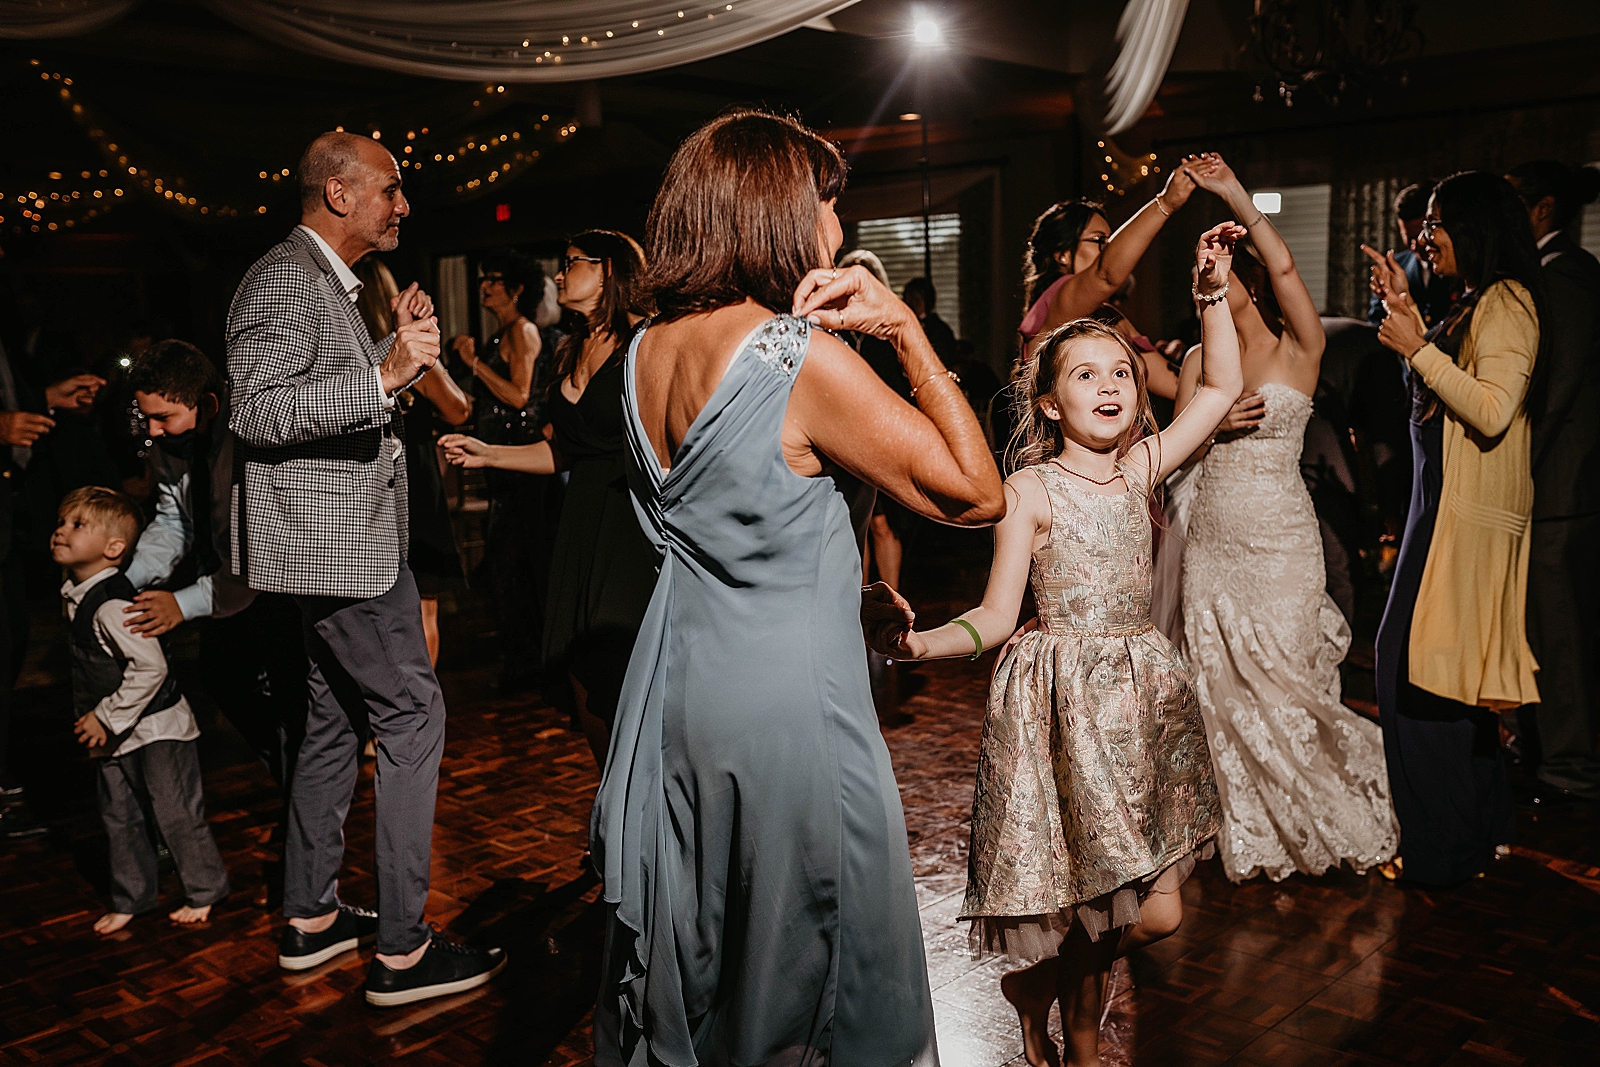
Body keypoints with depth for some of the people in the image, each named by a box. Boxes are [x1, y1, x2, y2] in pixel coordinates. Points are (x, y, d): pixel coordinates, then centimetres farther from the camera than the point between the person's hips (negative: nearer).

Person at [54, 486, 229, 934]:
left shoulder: (112, 605, -26)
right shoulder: (77, 596, 4)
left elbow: (150, 667, -30)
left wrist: (107, 718, -22)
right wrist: (91, 717, 15)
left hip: (155, 728, -9)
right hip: (115, 734, 9)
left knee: (177, 813, 3)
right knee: (119, 818, 16)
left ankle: (204, 891, 20)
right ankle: (131, 899, 31)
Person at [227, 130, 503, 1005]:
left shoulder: (327, 282, 19)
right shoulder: (287, 278, -14)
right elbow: (257, 411, -23)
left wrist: (398, 348, 13)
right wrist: (383, 375, -30)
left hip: (340, 537, 11)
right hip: (332, 538, -11)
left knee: (337, 718, 15)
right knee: (413, 712, -9)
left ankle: (310, 918, 26)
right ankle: (402, 950, -2)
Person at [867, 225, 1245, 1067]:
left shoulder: (1140, 468, 8)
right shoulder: (1029, 490, -6)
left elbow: (1220, 386, 16)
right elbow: (997, 618, -9)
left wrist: (1212, 294, 7)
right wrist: (916, 644, -25)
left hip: (1145, 690, 5)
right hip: (1063, 698, -5)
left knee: (1153, 907, 7)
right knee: (1151, 912, -5)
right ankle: (1038, 991, 25)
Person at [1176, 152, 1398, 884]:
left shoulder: (1299, 349, -3)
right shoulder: (1201, 359, 10)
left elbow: (1283, 264, -20)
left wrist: (1234, 193, -17)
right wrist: (1213, 424, -10)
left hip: (1279, 537, -4)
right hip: (1213, 540, 5)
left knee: (1282, 679, -1)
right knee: (1223, 686, 7)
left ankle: (1320, 821, 22)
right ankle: (1252, 833, 23)